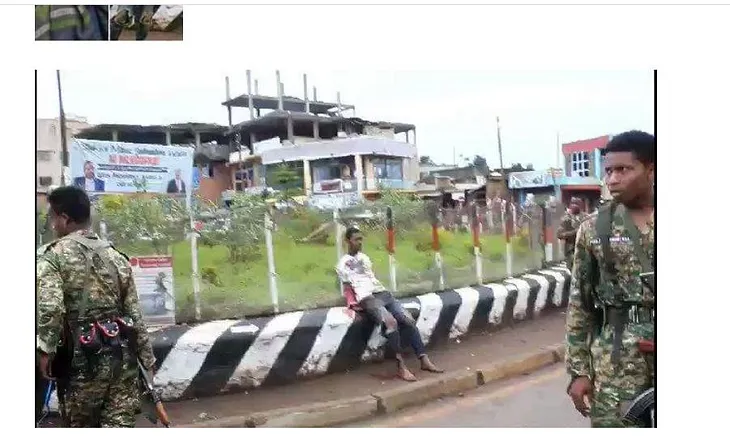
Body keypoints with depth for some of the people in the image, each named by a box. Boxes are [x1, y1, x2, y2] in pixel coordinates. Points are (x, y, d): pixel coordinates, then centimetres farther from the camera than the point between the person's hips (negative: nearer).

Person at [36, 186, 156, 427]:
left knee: (81, 426, 15)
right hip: (122, 353, 4)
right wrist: (147, 357, 16)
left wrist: (44, 351, -13)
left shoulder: (53, 254, -5)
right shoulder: (115, 255, 10)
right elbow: (134, 312, 11)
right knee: (120, 424, 7)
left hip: (82, 357, -4)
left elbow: (49, 308, -22)